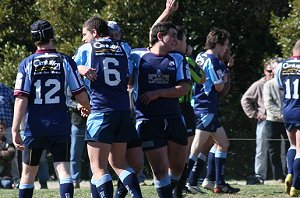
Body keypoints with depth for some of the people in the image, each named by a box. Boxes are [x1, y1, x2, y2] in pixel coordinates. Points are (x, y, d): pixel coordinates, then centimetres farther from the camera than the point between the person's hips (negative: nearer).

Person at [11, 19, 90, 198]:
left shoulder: (27, 64, -2)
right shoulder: (66, 61, -1)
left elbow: (21, 99, -8)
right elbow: (81, 95, 0)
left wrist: (15, 131, -8)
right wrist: (86, 108, 22)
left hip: (34, 128, 0)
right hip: (60, 127, 0)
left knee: (28, 174, 13)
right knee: (64, 171, -4)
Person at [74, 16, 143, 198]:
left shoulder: (86, 49, 2)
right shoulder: (123, 48, 11)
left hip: (101, 112, -5)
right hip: (124, 111, 5)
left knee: (99, 167, -4)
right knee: (119, 162, 18)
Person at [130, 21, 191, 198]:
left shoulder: (178, 59, 11)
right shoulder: (137, 56, 3)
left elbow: (184, 89, 1)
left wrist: (159, 93, -9)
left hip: (174, 119, 4)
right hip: (148, 121, -4)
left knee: (177, 167, 7)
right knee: (160, 169, -8)